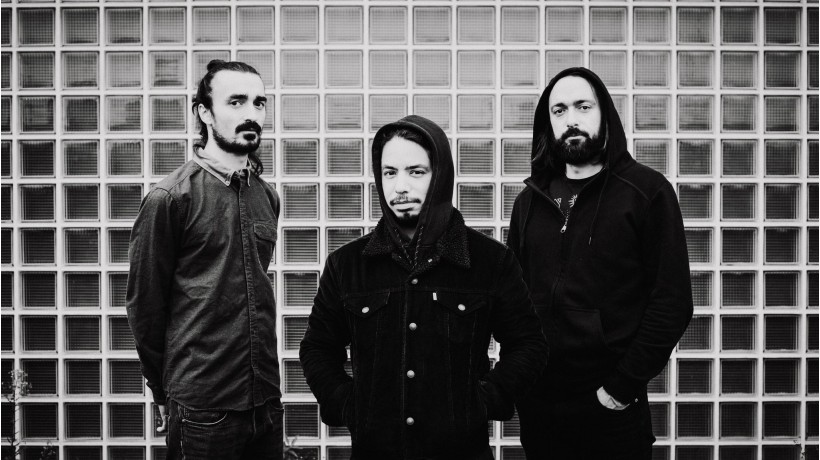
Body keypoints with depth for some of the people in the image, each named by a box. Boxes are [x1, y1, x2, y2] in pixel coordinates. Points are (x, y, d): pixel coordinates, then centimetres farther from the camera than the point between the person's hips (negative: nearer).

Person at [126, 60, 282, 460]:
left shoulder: (267, 197, 7)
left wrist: (262, 379, 15)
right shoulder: (169, 198, -11)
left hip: (266, 399, 5)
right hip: (202, 409, -5)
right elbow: (144, 305, -6)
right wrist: (165, 392, 1)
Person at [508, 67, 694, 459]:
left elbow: (672, 301, -10)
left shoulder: (647, 191, -5)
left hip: (613, 411, -4)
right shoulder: (529, 201, 9)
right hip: (537, 405, 4)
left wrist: (621, 387, -14)